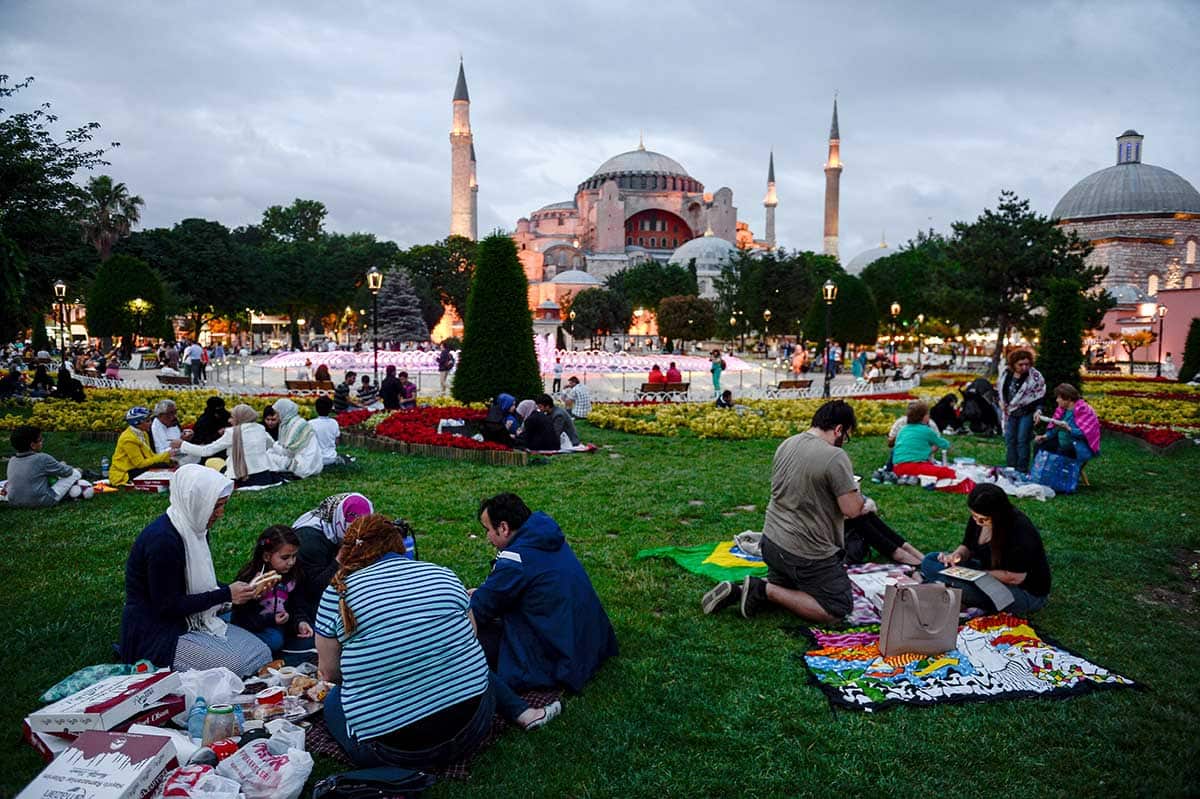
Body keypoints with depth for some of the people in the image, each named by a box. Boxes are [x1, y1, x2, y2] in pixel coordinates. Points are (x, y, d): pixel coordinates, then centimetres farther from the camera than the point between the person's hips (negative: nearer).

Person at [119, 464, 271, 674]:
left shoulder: (196, 529, 4)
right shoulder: (163, 540, -25)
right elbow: (167, 606, -23)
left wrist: (239, 589, -3)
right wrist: (226, 594, -19)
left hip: (191, 621, 9)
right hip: (156, 634, -8)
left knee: (262, 653, -4)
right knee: (232, 664, -22)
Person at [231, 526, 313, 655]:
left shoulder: (292, 574, -4)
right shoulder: (250, 578, -19)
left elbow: (296, 605, 2)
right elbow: (241, 616, -17)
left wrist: (300, 622, -19)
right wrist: (271, 620, -26)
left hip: (282, 623, 5)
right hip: (255, 627, -5)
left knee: (312, 634, -11)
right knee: (274, 640, -32)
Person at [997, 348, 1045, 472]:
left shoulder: (1035, 376, -13)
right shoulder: (1006, 372, -1)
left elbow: (1039, 396, -11)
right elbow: (999, 386, 15)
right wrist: (1002, 401, 5)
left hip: (1026, 412, -5)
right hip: (1010, 411, 5)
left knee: (1022, 440, -5)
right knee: (1009, 439, 9)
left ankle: (1022, 470, 4)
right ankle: (1010, 468, 19)